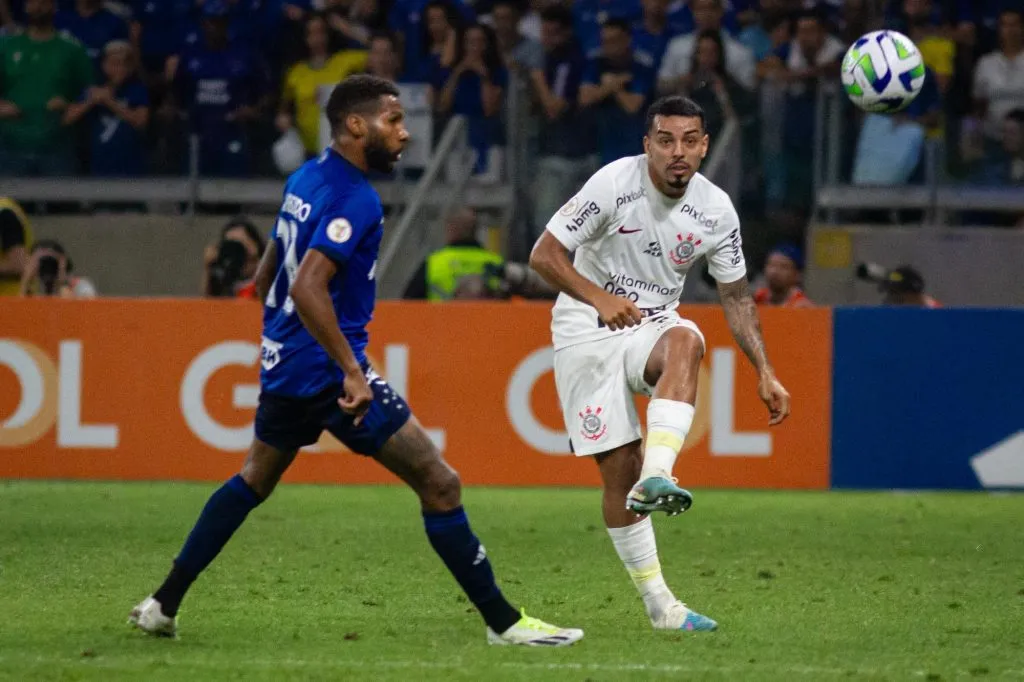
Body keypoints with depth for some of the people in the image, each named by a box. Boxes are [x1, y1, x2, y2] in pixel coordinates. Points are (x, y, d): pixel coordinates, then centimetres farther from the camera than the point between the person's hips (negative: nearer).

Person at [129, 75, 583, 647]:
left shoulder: (305, 180, 10)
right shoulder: (354, 198, -18)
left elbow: (268, 277, 20)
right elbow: (308, 289, -28)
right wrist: (353, 373, -27)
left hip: (284, 362, 9)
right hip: (327, 366, -9)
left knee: (254, 480, 27)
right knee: (440, 484, -6)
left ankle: (164, 604, 29)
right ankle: (503, 621, -5)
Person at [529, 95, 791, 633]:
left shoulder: (716, 210, -5)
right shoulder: (615, 184, -17)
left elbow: (736, 295, 7)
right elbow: (544, 254, -16)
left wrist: (765, 373, 0)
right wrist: (599, 298, -33)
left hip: (652, 326, 2)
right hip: (587, 332, -2)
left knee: (686, 341, -35)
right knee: (619, 468, -8)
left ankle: (656, 480, -48)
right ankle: (658, 604, 3)